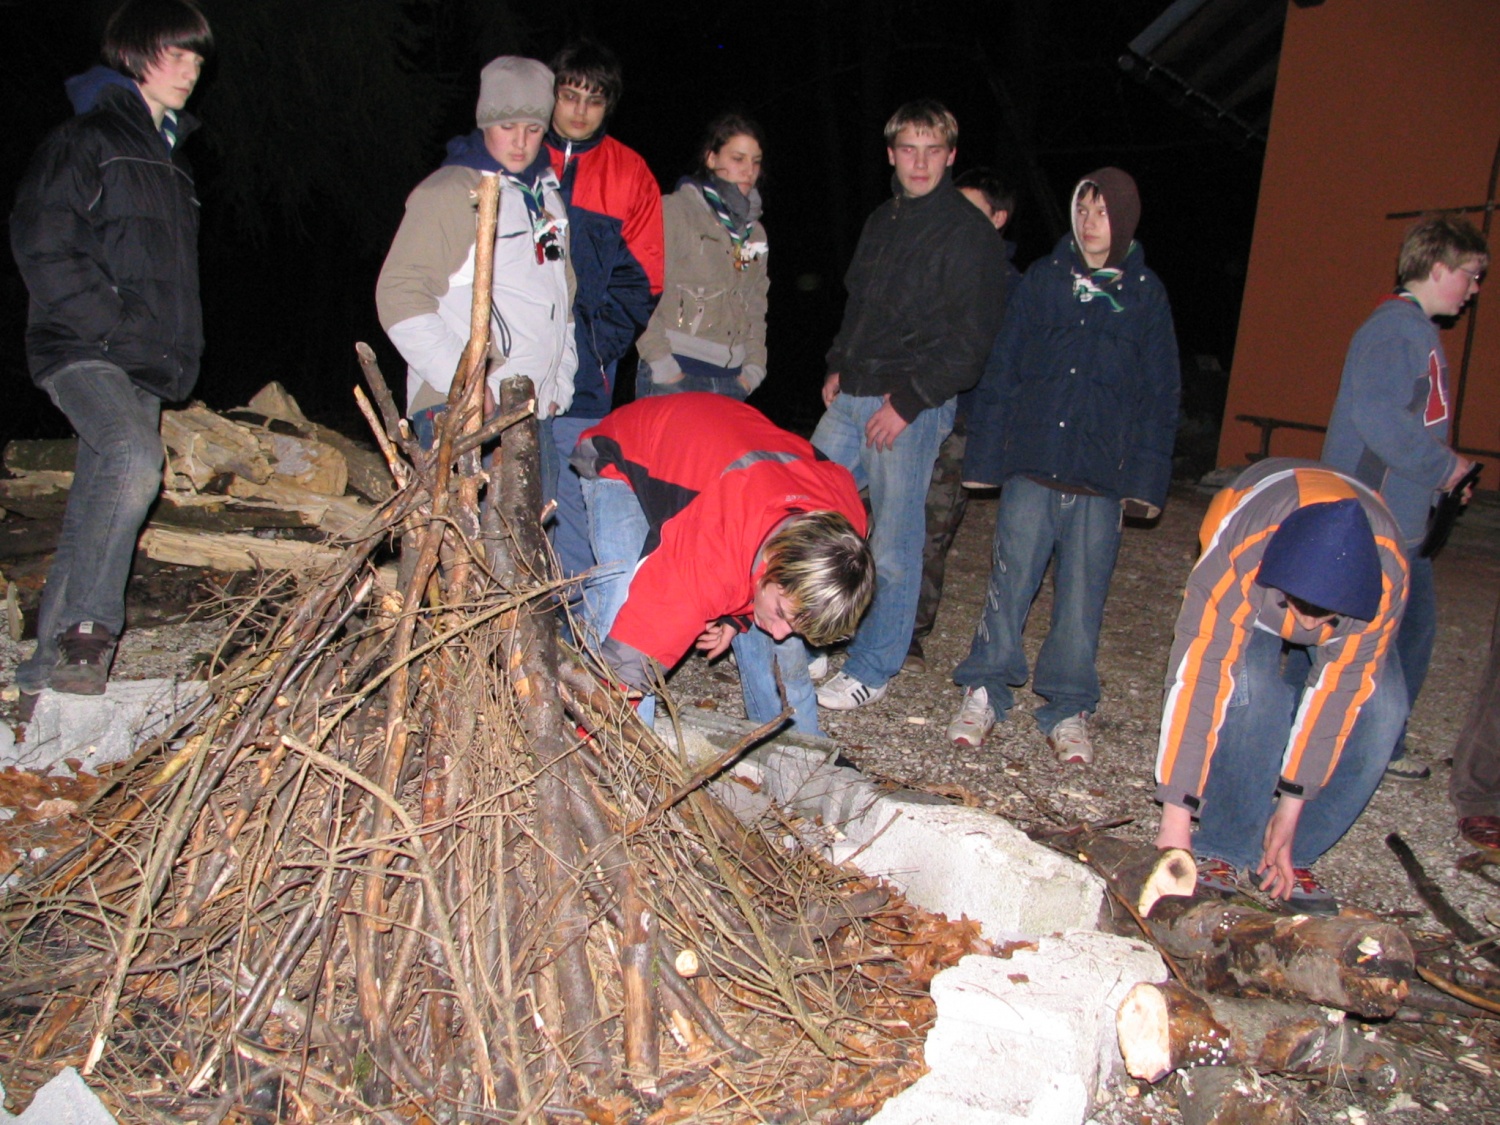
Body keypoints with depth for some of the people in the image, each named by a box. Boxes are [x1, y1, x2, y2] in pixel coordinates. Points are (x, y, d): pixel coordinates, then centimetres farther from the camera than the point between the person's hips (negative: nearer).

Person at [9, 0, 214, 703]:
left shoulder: (170, 157, 24)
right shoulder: (84, 141, -1)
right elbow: (42, 246, -11)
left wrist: (179, 354, 17)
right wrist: (111, 322, -17)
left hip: (147, 366, 7)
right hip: (82, 351, -7)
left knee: (92, 522, 6)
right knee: (135, 458, -33)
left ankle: (48, 671, 13)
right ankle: (87, 627, -22)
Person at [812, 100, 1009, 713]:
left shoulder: (970, 233, -7)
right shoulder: (882, 220, 16)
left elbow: (969, 340, -12)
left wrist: (908, 400, -16)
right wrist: (838, 367, 12)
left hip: (912, 408, -7)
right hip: (850, 398, 7)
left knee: (892, 546, -1)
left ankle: (872, 669, 13)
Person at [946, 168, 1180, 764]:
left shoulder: (1146, 294, 7)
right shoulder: (1043, 278, 8)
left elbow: (1159, 396, 8)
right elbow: (1001, 371, 7)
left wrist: (1146, 478, 0)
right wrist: (986, 455, 1)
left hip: (1102, 476, 0)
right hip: (1031, 463, 0)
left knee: (1082, 595, 5)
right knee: (1010, 581, 1)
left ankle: (1068, 710, 17)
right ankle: (983, 693, 15)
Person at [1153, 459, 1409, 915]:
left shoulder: (1388, 574, -36)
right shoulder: (1236, 557, -43)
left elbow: (1338, 687, -28)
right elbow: (1197, 682, -43)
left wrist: (1291, 809, -26)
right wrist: (1176, 818, -44)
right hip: (1256, 585, -2)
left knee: (1380, 707, -21)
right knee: (1252, 691, -30)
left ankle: (1294, 856, -5)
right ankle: (1224, 853, -14)